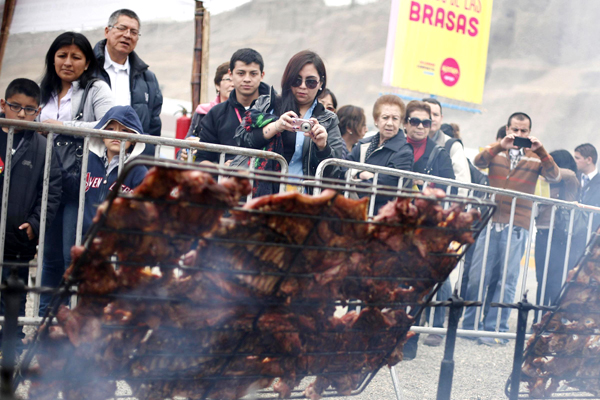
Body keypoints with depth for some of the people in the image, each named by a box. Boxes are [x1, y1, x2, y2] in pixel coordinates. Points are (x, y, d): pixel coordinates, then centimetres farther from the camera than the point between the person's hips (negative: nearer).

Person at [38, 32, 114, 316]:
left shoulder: (96, 90, -2)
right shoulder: (47, 93, 19)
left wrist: (64, 126, -17)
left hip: (81, 183, -6)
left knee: (73, 256, -6)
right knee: (51, 255, 11)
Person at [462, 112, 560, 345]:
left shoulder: (536, 157, 8)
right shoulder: (496, 151, 11)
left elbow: (554, 177, -5)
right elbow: (478, 162, -7)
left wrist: (540, 151, -17)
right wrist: (500, 146, -21)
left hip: (517, 229, -1)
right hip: (490, 223, 1)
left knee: (507, 279, -2)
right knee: (477, 276, 2)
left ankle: (496, 329, 3)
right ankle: (470, 325, 15)